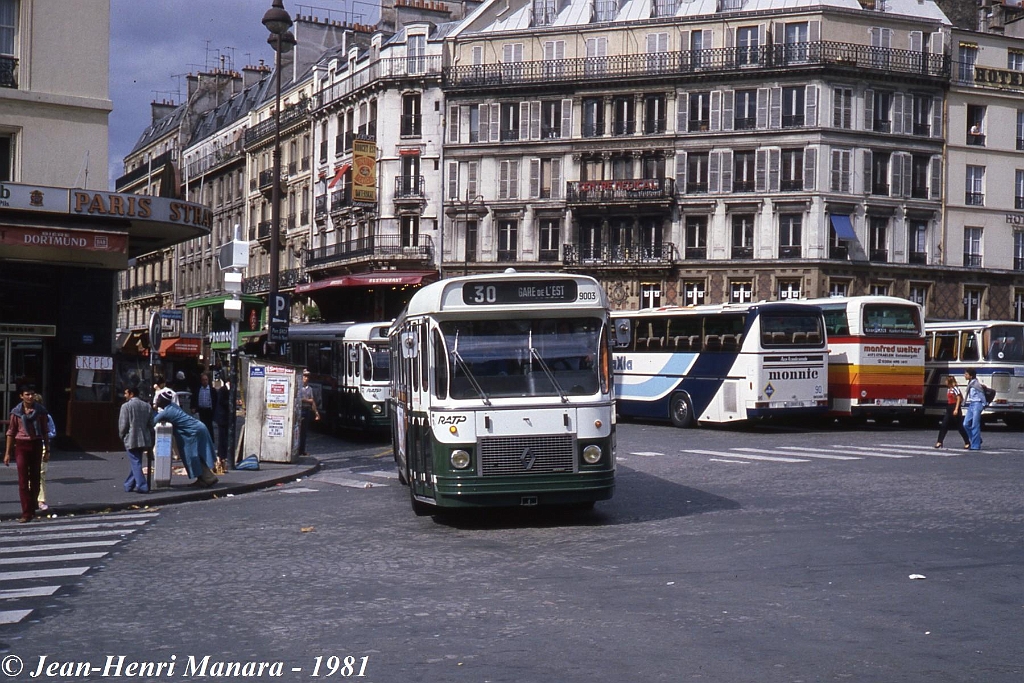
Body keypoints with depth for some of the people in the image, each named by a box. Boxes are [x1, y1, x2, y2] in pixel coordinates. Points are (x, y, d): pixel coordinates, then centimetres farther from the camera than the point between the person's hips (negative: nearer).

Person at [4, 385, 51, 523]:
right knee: (23, 480, -5)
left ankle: (33, 505, 29)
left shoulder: (40, 411, 2)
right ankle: (26, 513, -6)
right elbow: (11, 432, 4)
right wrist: (7, 452, 2)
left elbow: (45, 432, 7)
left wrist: (47, 450, 6)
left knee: (35, 478, 10)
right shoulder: (16, 412, 0)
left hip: (36, 445, 1)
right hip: (21, 445, -1)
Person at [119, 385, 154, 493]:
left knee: (135, 463, -4)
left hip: (131, 439, -6)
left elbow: (123, 424, -10)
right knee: (136, 463, 16)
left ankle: (142, 486, -12)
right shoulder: (147, 406, 9)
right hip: (144, 439, 6)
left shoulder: (126, 406, -8)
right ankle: (129, 485, 24)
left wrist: (122, 436, 7)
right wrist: (151, 438, 16)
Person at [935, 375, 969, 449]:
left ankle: (967, 443, 8)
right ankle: (939, 442, 1)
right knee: (944, 426, 1)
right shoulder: (948, 389, 13)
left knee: (960, 426, -1)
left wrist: (956, 409, -20)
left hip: (955, 409, -9)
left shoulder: (955, 388, -12)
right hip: (949, 409, 9)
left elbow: (959, 399, -15)